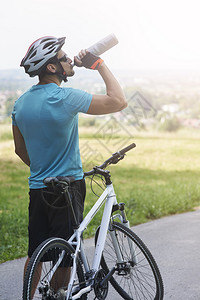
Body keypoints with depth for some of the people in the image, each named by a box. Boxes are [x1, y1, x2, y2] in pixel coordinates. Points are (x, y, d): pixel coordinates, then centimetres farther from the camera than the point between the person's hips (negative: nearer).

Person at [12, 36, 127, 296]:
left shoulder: (21, 103, 5)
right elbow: (119, 101, -15)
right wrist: (100, 64, -6)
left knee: (35, 253, 15)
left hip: (37, 187, 7)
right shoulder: (65, 98, -18)